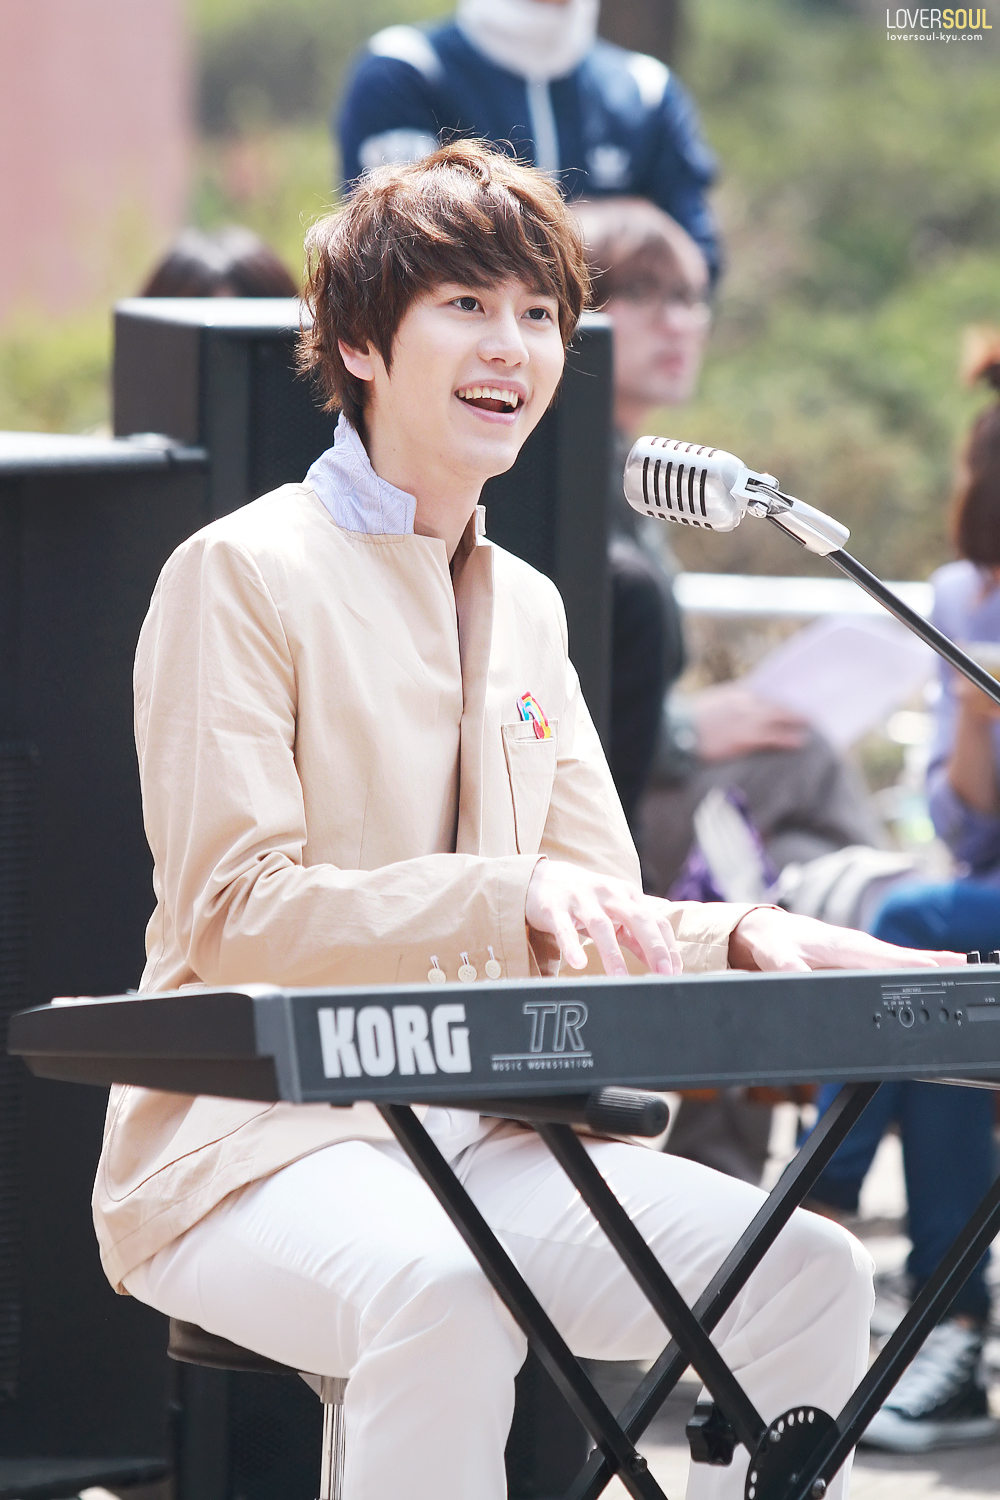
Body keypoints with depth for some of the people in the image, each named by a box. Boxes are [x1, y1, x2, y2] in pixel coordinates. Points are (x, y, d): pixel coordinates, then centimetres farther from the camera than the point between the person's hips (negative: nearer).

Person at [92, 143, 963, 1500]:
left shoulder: (525, 609, 17)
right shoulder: (242, 574, -6)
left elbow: (594, 917, 13)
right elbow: (231, 914, -15)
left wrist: (741, 936, -9)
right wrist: (505, 899, -28)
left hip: (478, 1134, 7)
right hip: (253, 1143, -7)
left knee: (810, 1269, -13)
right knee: (445, 1291, -38)